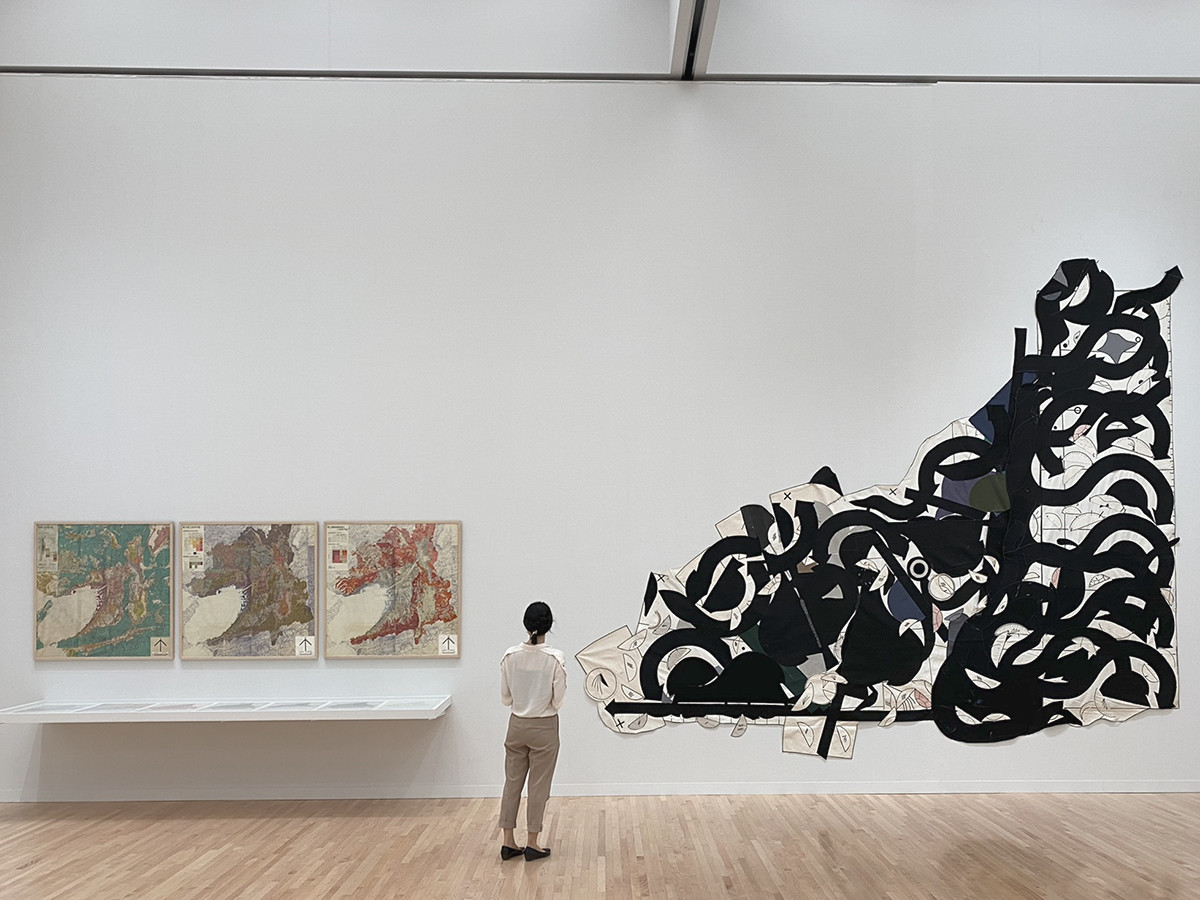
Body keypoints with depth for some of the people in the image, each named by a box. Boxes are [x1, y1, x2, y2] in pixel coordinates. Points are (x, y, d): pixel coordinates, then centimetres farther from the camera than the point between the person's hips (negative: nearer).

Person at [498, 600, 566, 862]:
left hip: (517, 725, 3)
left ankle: (508, 842, 18)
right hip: (544, 727, -3)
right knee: (539, 786, 8)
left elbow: (505, 698, -1)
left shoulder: (510, 656, -7)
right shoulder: (554, 658, -17)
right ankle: (532, 844, 13)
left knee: (512, 782, 14)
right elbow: (558, 700, -12)